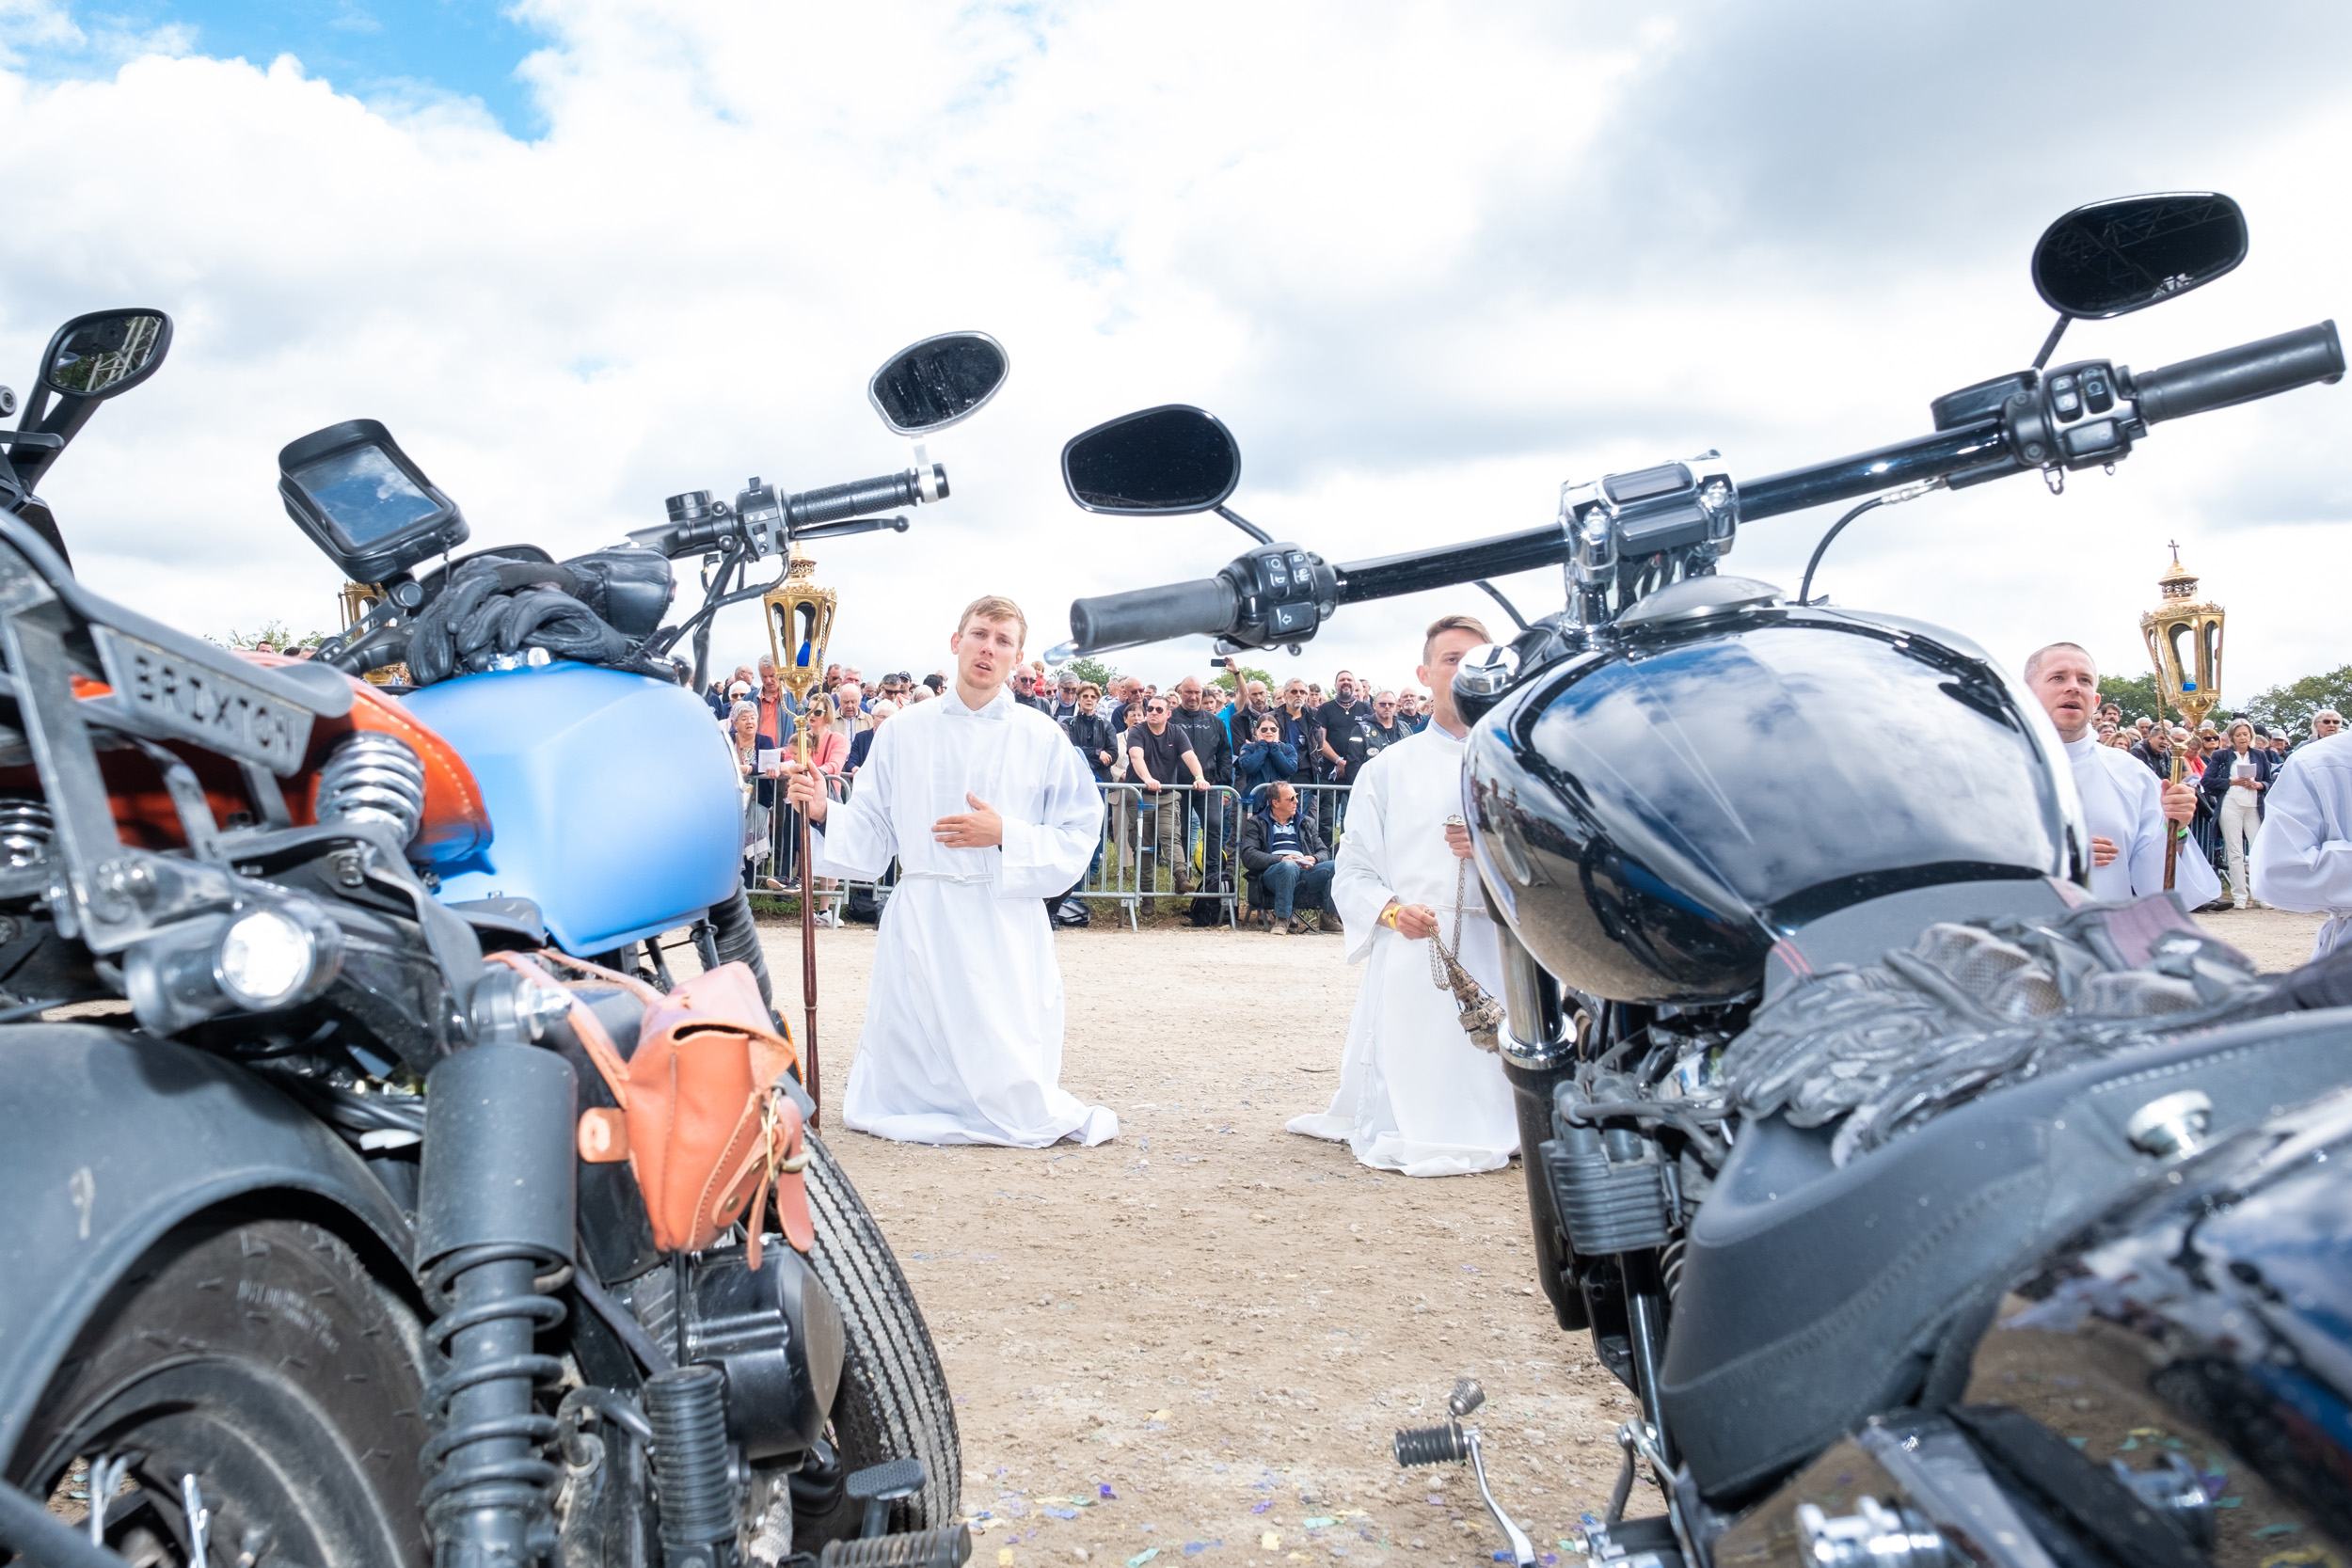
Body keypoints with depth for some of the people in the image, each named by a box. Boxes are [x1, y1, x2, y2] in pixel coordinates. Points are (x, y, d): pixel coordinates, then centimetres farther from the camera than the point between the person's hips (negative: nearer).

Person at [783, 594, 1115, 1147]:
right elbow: (869, 837, 9)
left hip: (1005, 923, -1)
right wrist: (824, 813, -8)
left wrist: (1005, 835, -13)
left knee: (1014, 1110, -3)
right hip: (920, 924, 2)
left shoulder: (1042, 738, 4)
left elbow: (1077, 838, 0)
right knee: (889, 1103, 5)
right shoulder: (903, 732, 8)